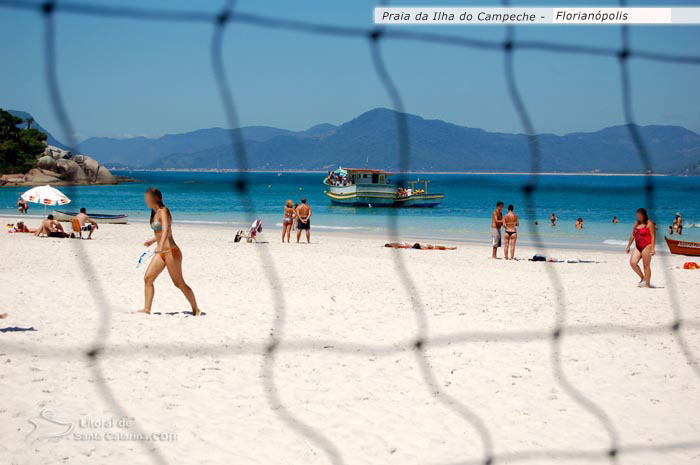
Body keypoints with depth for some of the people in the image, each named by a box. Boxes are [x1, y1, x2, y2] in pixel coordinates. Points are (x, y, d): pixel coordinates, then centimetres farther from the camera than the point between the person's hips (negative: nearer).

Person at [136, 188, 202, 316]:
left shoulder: (163, 211, -15)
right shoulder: (155, 213, 12)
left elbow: (166, 230, -32)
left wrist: (161, 245, -47)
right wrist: (152, 240, 41)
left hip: (171, 251, -9)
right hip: (161, 253, 9)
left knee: (179, 283, 0)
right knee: (147, 278, -1)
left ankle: (196, 309, 12)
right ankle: (147, 309, 2)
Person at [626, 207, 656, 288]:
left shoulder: (649, 223, -5)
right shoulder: (636, 223, 15)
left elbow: (653, 236, -10)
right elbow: (633, 235, 22)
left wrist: (652, 248, -18)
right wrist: (628, 246, 20)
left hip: (646, 246, -7)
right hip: (637, 247, 7)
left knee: (646, 266, -4)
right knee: (632, 263, -7)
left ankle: (648, 284, 2)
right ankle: (642, 278, 13)